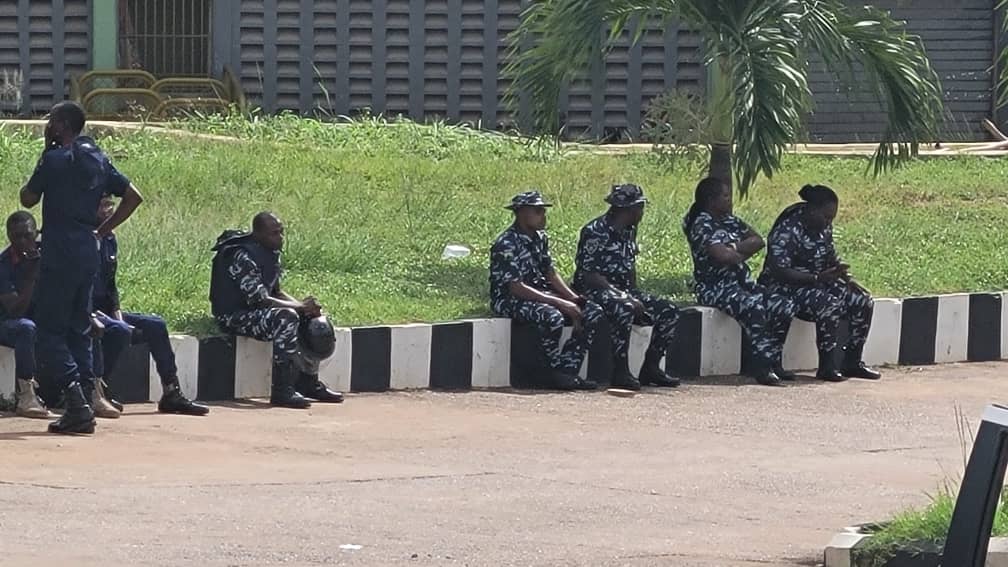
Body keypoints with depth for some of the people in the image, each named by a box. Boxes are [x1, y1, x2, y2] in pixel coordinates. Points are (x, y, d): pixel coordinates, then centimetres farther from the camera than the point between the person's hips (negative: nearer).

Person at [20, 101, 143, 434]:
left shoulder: (55, 159, -10)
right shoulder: (99, 161, 11)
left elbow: (28, 199, 2)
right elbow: (133, 197, 12)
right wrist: (102, 230, 13)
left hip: (60, 256, -7)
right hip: (89, 254, 7)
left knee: (49, 332, -4)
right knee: (78, 331, 12)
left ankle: (76, 402, -19)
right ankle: (83, 409, 7)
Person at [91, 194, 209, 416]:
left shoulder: (109, 239, 13)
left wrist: (117, 313, 3)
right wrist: (95, 316, -23)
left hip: (104, 312, 9)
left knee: (155, 325, 2)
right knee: (120, 330, -33)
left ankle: (171, 394, 4)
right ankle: (94, 390, -28)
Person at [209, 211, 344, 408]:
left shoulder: (270, 253, 9)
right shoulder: (243, 256, -22)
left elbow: (275, 292, 14)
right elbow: (258, 299, -27)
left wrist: (302, 305, -6)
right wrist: (300, 306, -23)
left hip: (254, 311, 10)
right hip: (232, 316, -10)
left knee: (312, 318, 4)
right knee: (286, 318, -32)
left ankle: (308, 382, 11)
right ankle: (282, 390, -33)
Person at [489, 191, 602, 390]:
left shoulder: (540, 238, 10)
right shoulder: (506, 245, -19)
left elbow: (550, 273, 14)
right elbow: (515, 288, -25)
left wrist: (574, 299, -3)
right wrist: (560, 303, -27)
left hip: (539, 294, 9)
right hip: (509, 300, -9)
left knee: (593, 312, -4)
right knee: (552, 317, -37)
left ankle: (568, 369, -9)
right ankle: (556, 372, -18)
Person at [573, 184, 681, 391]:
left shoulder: (629, 231, 13)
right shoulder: (595, 232, -16)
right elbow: (589, 275, -21)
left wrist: (635, 295, 6)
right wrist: (627, 298, -25)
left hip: (623, 290, 9)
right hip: (593, 290, -9)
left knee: (668, 311, -5)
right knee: (624, 309, -39)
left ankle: (651, 368, 1)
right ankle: (621, 372, -33)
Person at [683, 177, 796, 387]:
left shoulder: (730, 221, 16)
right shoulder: (701, 224, -11)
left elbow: (758, 241, 10)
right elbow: (723, 255, -24)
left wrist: (734, 248, -9)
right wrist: (742, 253, -2)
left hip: (740, 282, 9)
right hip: (715, 288, -9)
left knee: (785, 307, -7)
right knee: (753, 306, -35)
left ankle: (772, 361, -3)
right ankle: (763, 365, -35)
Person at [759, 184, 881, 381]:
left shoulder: (824, 229, 6)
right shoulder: (787, 230, -21)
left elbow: (832, 259, 18)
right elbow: (779, 271, -26)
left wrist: (847, 279, -3)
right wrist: (818, 278, -31)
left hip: (819, 283, 9)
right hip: (786, 286, -9)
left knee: (864, 302, -5)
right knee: (829, 305, -34)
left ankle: (852, 363, 2)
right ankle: (827, 367, -26)